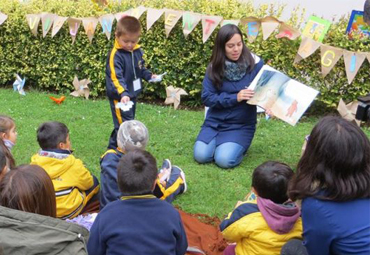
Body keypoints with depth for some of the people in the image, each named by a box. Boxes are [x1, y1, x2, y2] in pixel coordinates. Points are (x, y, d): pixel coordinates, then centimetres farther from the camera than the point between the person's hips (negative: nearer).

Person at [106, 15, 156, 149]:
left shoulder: (137, 51, 3)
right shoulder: (115, 55, -22)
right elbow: (116, 77, -31)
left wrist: (149, 76, 1)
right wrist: (123, 93, -45)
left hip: (132, 95, 9)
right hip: (119, 97, -8)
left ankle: (113, 148, 35)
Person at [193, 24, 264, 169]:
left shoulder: (255, 64, -9)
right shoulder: (215, 67, -5)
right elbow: (207, 98, -9)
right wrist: (235, 98, -22)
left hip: (241, 124, -2)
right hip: (215, 121, 2)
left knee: (224, 160, -22)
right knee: (201, 156, -16)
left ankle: (239, 144, 11)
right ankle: (219, 141, 15)